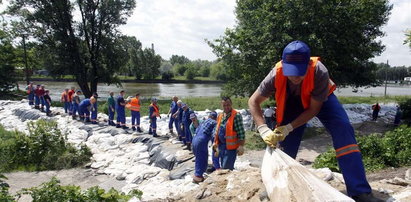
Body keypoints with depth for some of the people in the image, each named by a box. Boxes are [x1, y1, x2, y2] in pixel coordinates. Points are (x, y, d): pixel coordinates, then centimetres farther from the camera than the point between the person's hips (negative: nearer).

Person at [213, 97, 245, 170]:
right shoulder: (220, 116, 11)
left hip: (231, 147, -8)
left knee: (226, 168, -7)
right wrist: (215, 144, 18)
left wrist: (241, 146, -19)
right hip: (221, 146, 8)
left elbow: (241, 133, -16)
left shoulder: (236, 116, -13)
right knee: (222, 166, 17)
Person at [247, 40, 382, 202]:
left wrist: (289, 128, -36)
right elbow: (253, 102, -25)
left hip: (320, 100, -1)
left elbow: (313, 109, -27)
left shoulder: (320, 72, -39)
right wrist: (264, 129, -38)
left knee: (343, 129, -23)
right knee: (285, 141, -5)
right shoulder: (276, 74, -34)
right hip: (293, 102, 2)